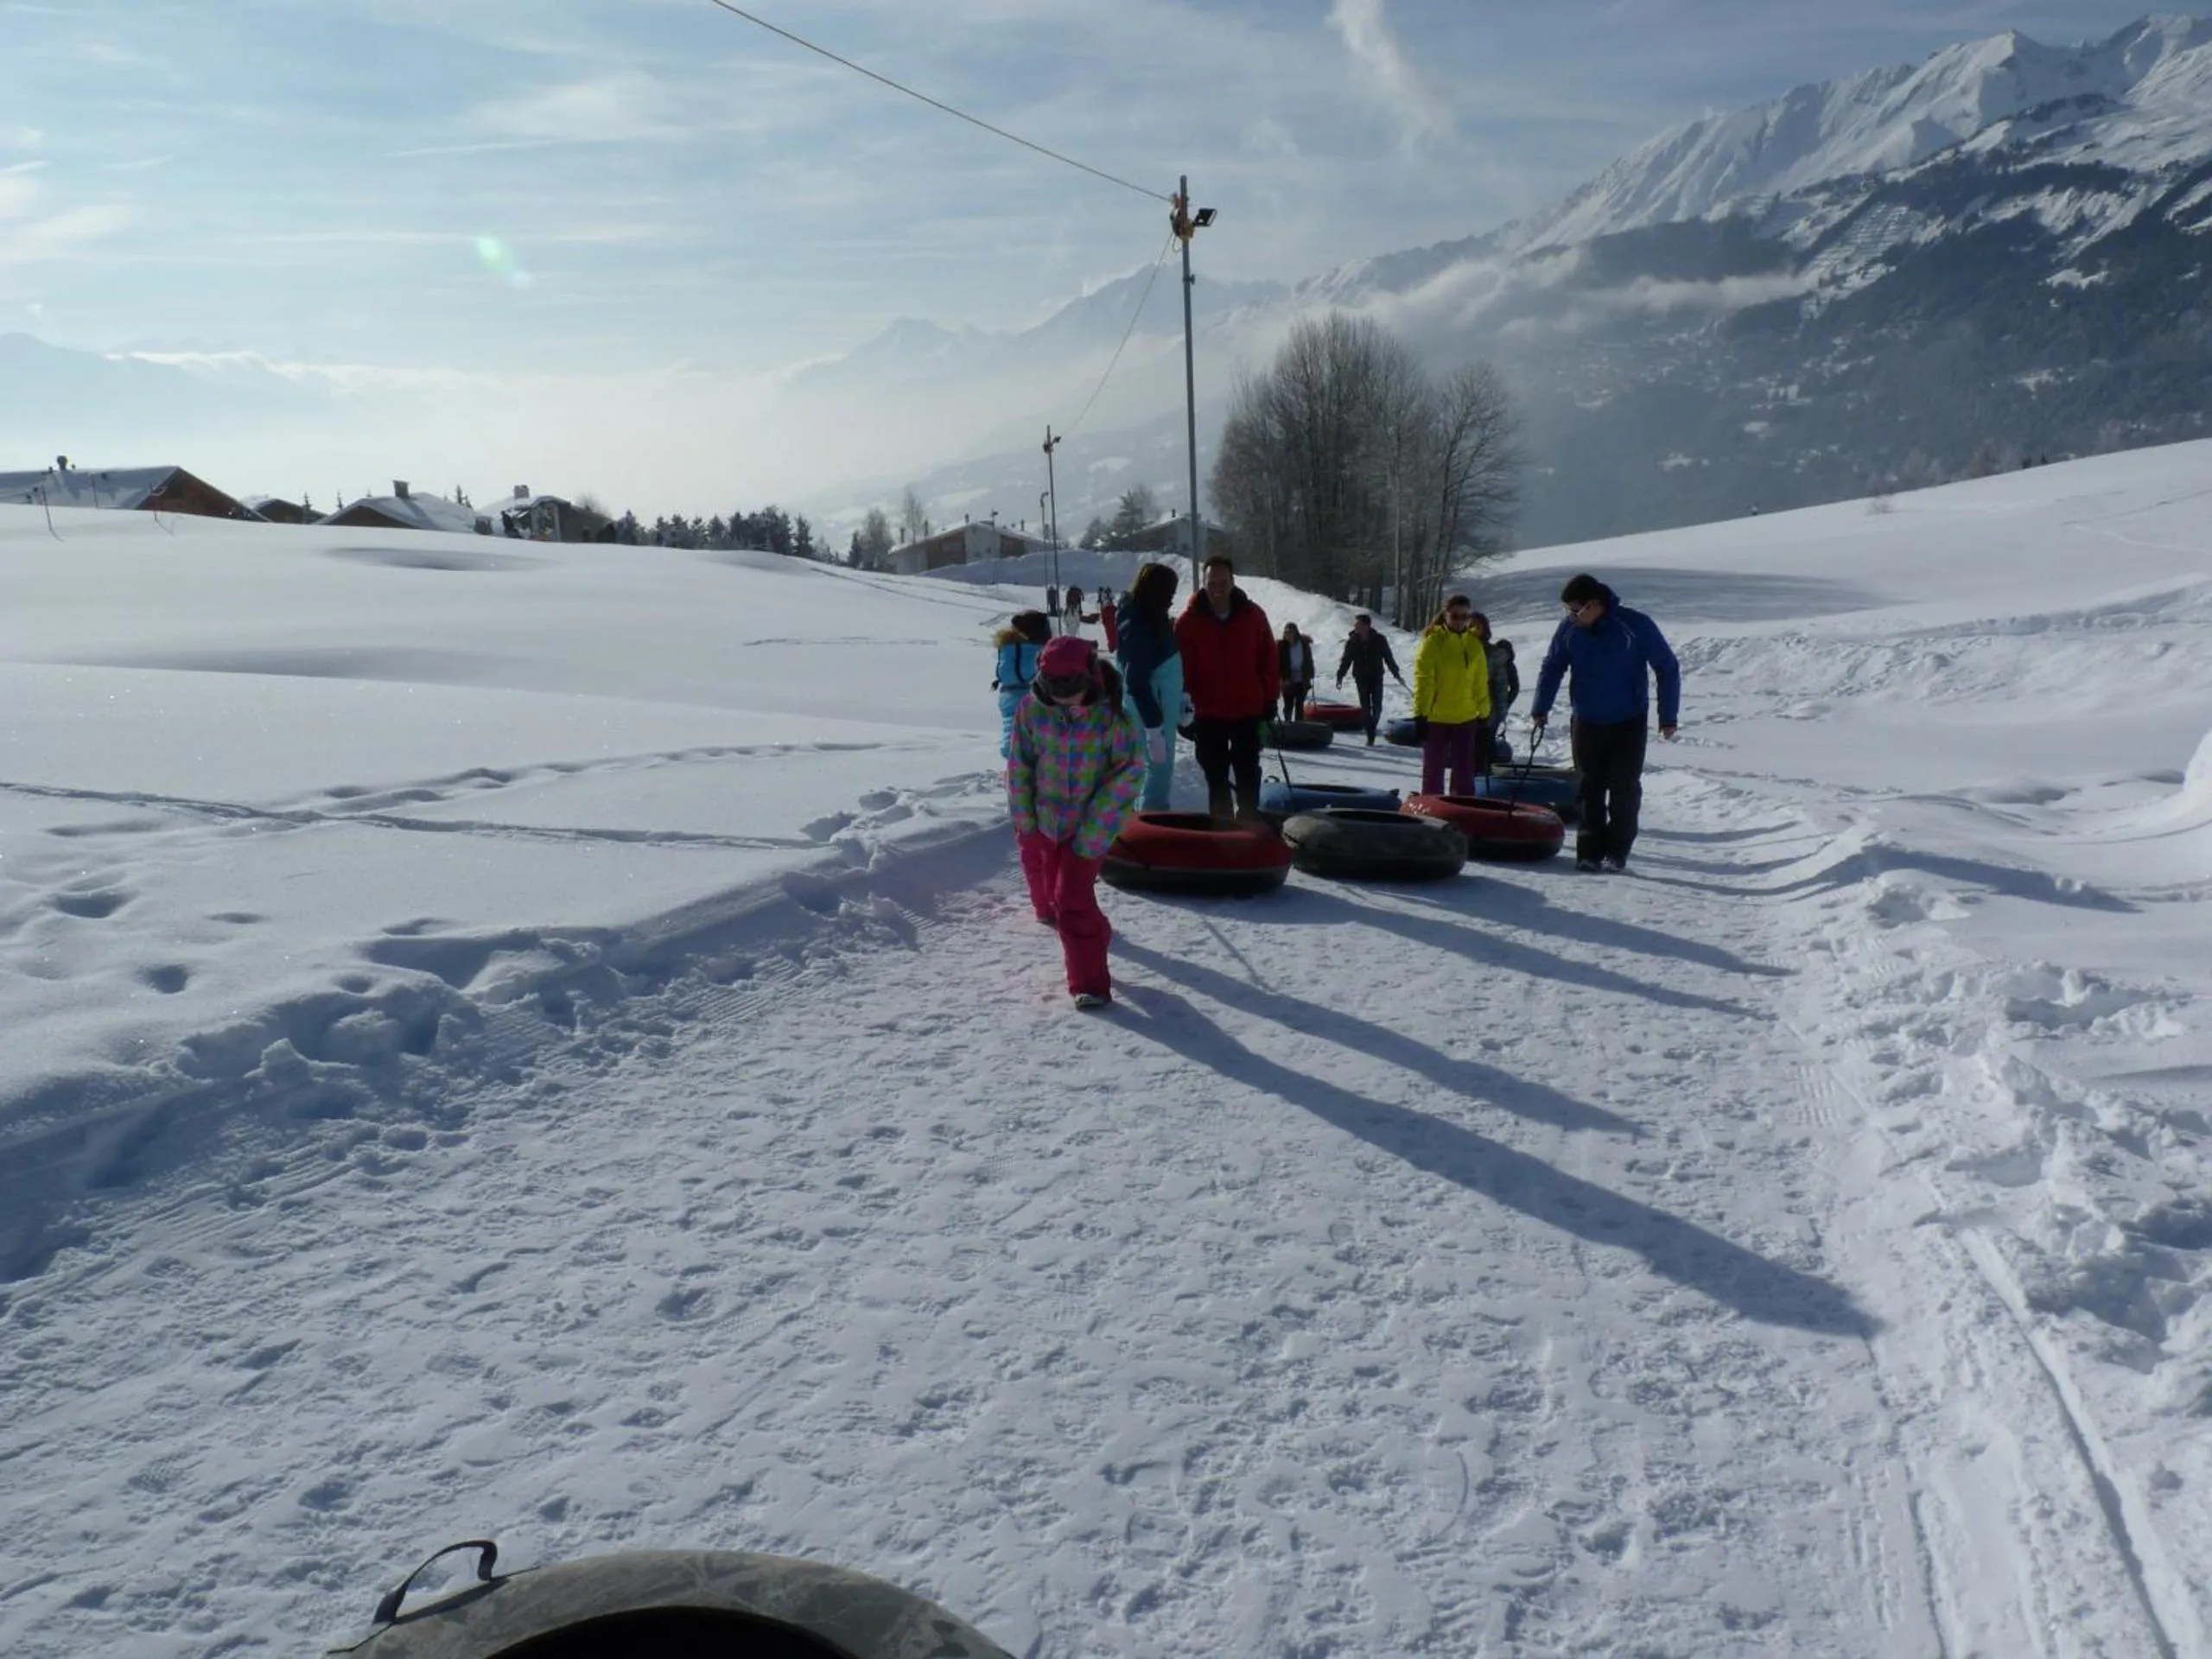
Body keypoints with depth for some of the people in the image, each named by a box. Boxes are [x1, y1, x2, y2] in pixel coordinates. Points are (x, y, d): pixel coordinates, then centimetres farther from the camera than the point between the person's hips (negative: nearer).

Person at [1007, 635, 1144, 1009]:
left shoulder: (1111, 716, -23)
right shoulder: (1032, 709, -16)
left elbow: (1129, 772, -17)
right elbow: (1019, 765, -5)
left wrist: (1095, 829, -18)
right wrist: (1023, 817, -4)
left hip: (1090, 822, -4)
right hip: (1043, 817, 4)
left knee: (1074, 898, -14)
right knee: (1041, 874, 28)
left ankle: (1089, 982, -7)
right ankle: (1048, 910, 63)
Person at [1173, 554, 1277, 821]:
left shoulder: (1253, 616, -3)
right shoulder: (1189, 620, -6)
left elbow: (1268, 661, 3)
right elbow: (1181, 666, -6)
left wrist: (1269, 699, 4)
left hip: (1248, 710, 0)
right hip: (1208, 713, 0)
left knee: (1247, 773, 8)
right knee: (1216, 775, 9)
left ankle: (1249, 822, 18)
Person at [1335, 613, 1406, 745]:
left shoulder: (1379, 640, -6)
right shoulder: (1352, 641, -4)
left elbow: (1389, 659, 3)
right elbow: (1345, 661, 0)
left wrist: (1397, 675, 6)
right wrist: (1340, 677, -7)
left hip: (1377, 678, 0)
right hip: (1361, 679, 0)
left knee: (1377, 708, -2)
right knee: (1365, 708, -4)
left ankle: (1371, 735, 17)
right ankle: (1370, 736, 2)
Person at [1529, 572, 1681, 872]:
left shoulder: (1636, 625, -15)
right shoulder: (1569, 628, -7)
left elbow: (1668, 668, -6)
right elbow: (1552, 667, 7)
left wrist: (1668, 716, -7)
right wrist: (1540, 709, -1)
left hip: (1629, 723, -2)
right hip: (1586, 723, 2)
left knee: (1624, 789, -2)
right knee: (1590, 790, 3)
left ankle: (1616, 851, 7)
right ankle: (1589, 851, 7)